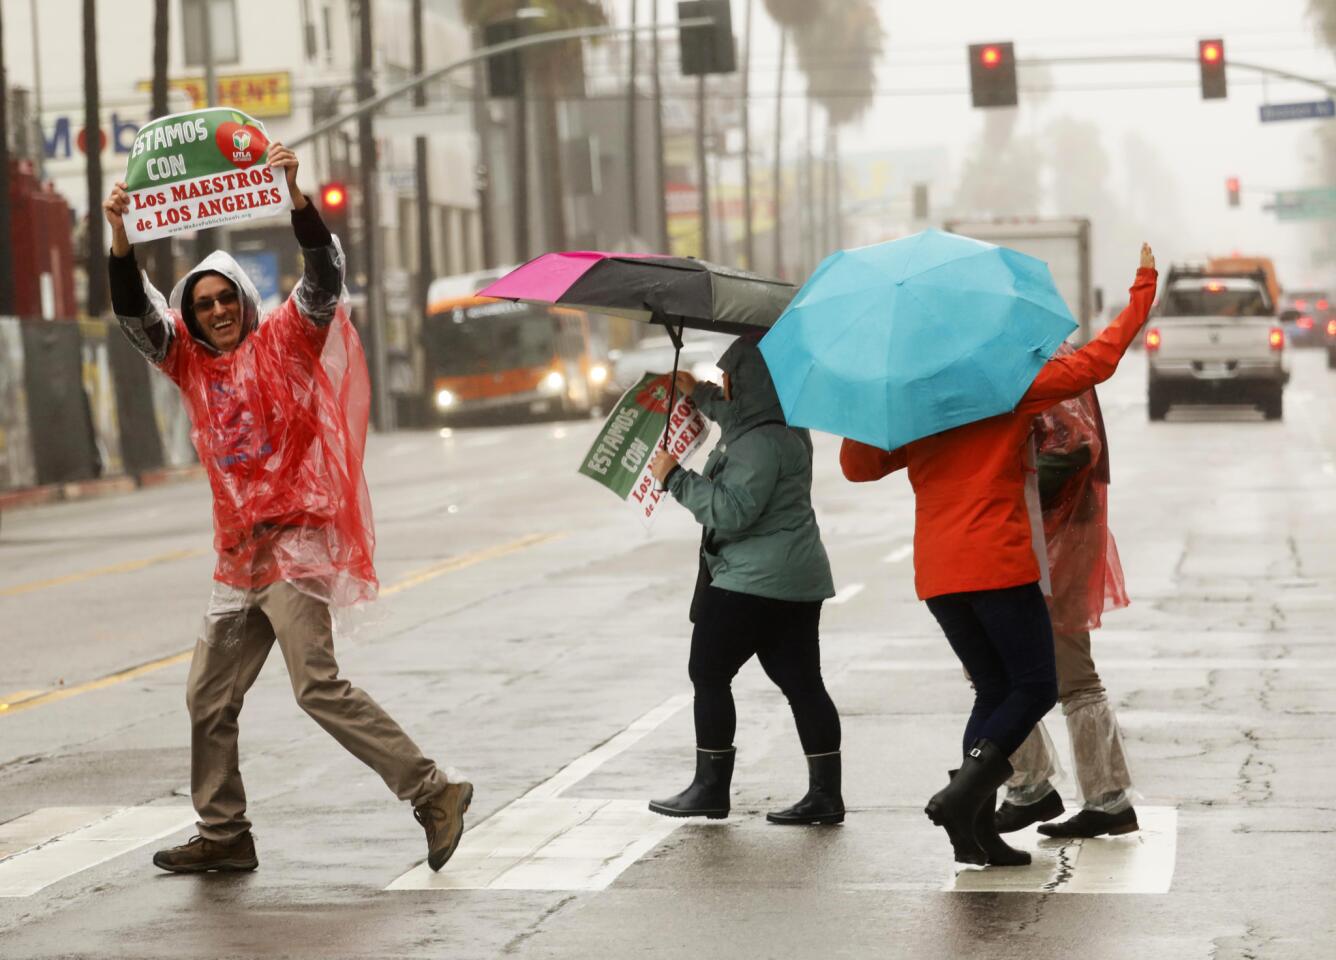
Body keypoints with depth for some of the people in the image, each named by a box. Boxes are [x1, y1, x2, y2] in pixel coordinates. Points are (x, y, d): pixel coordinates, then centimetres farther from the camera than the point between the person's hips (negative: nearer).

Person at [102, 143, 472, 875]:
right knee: (209, 698, 11)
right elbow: (136, 316, 2)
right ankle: (223, 835, 23)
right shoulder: (190, 361, 13)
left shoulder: (284, 341, -1)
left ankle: (433, 794, -14)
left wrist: (295, 197, -28)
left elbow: (325, 278, -16)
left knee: (318, 687, -17)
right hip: (239, 554, 8)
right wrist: (120, 239, -11)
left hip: (294, 540, -8)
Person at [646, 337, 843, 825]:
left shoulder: (760, 443, -21)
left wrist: (675, 477, -17)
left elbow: (730, 511, -24)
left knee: (709, 673, 2)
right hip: (797, 578, 10)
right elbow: (735, 415, 36)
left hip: (751, 582, -10)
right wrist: (699, 395, 42)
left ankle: (711, 787, 7)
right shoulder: (786, 426, 12)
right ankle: (825, 793, 6)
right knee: (801, 682, 7)